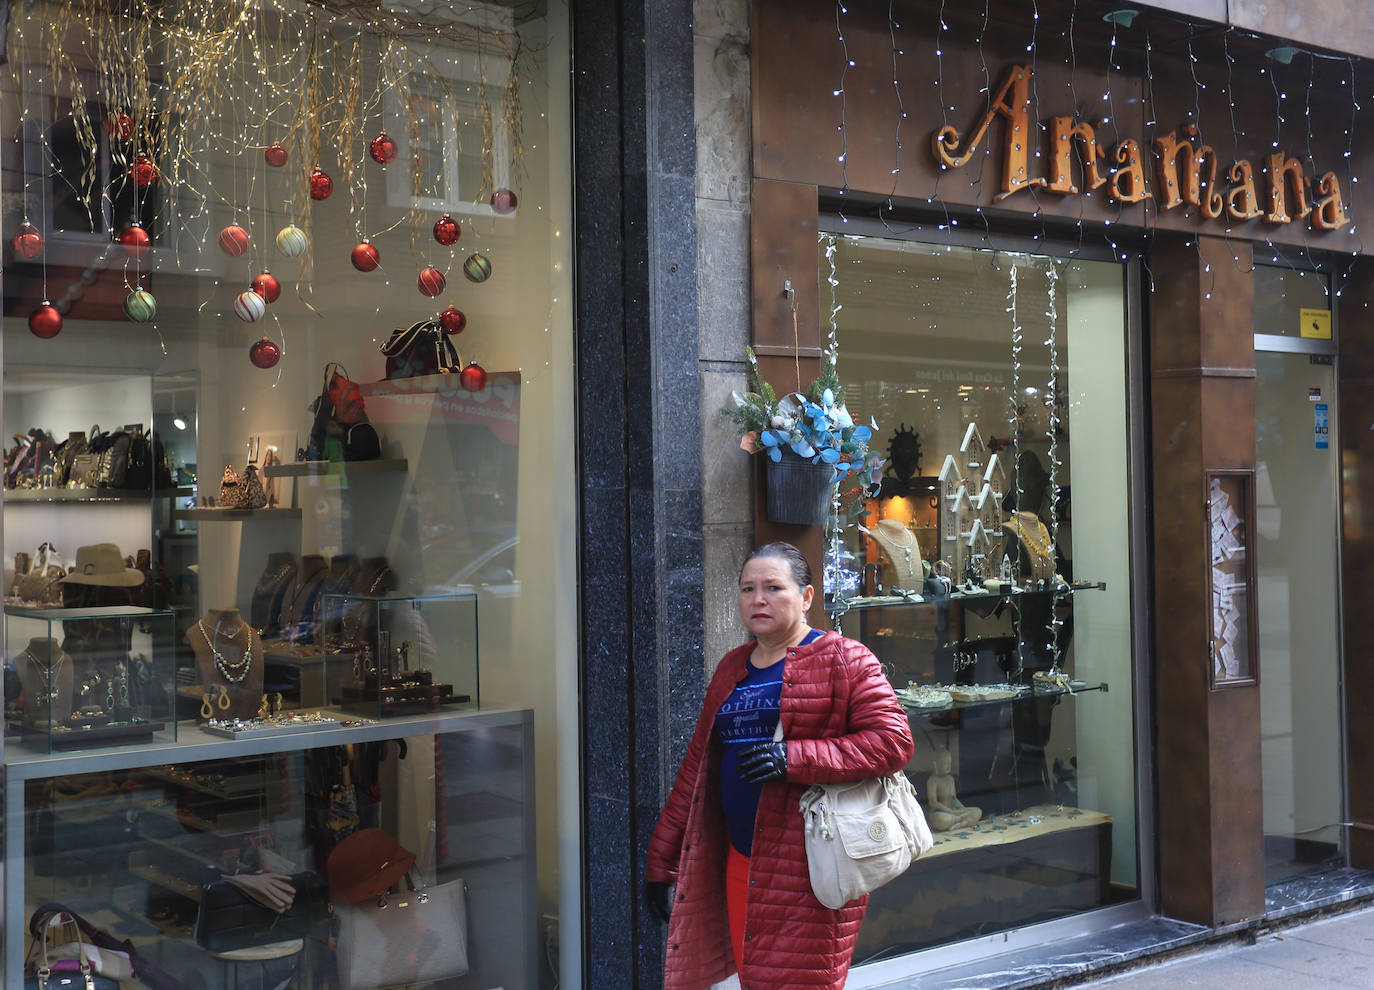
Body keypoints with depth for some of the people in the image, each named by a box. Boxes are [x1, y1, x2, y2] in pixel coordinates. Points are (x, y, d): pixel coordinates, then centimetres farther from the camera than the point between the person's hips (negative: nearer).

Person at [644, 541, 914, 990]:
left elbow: (892, 741, -14)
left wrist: (793, 759, -22)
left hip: (809, 867, -6)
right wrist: (662, 863, 16)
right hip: (739, 863, 6)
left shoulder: (843, 660, -3)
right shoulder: (732, 669, 16)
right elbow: (698, 765, 18)